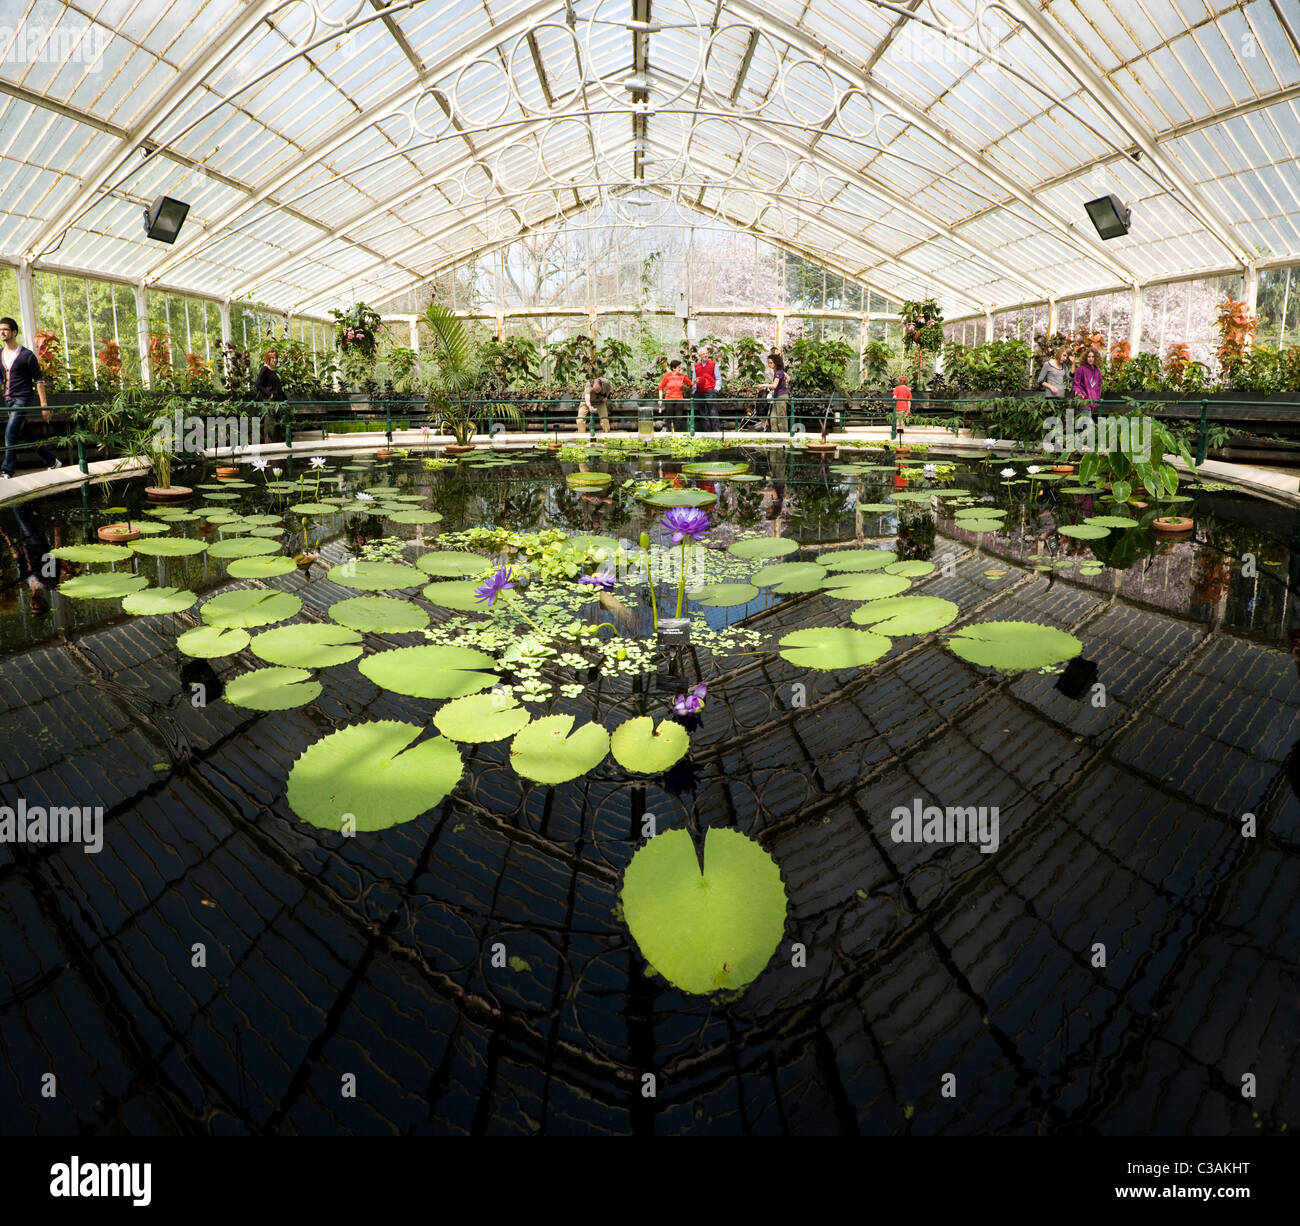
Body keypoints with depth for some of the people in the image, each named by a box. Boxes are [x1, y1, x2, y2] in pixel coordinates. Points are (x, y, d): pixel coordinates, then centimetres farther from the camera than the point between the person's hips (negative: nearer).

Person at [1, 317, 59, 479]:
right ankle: (52, 461, 24)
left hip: (22, 399, -7)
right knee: (26, 434, 12)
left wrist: (44, 404, -10)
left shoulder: (27, 355, -6)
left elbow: (39, 380, -6)